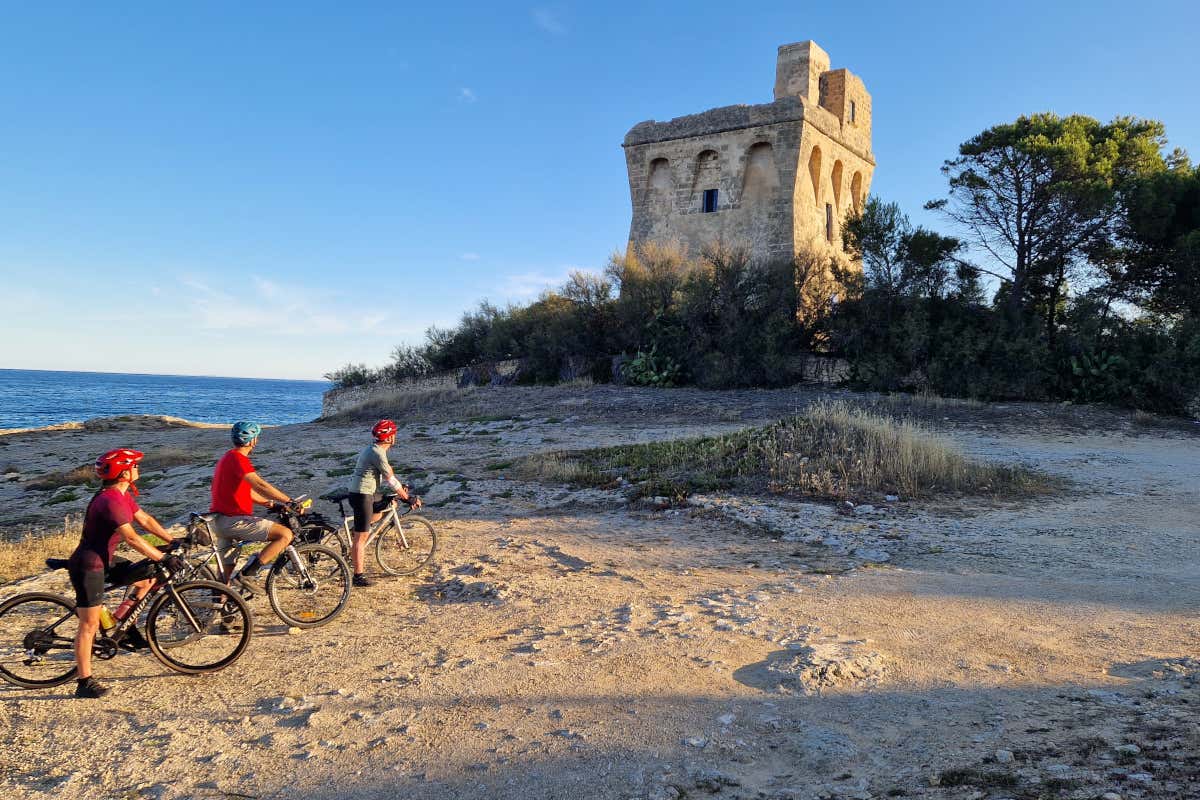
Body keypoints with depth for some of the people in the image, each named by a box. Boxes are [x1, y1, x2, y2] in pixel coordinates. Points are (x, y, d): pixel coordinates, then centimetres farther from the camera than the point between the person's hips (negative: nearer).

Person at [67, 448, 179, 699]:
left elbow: (145, 520, 12)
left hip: (105, 561, 9)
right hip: (88, 566, -9)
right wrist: (164, 558, -27)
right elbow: (132, 538, -30)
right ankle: (84, 683, 3)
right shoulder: (110, 500, -26)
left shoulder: (123, 495, 5)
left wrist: (174, 541, 7)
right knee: (90, 624, -4)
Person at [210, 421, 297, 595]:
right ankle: (248, 574, -14)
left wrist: (272, 504, 21)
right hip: (233, 520, -11)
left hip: (220, 520, 11)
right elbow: (260, 485, -26)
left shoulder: (227, 458, 19)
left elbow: (247, 490, 24)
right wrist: (289, 501, -25)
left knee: (226, 568, 24)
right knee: (286, 534, -15)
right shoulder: (238, 458, -14)